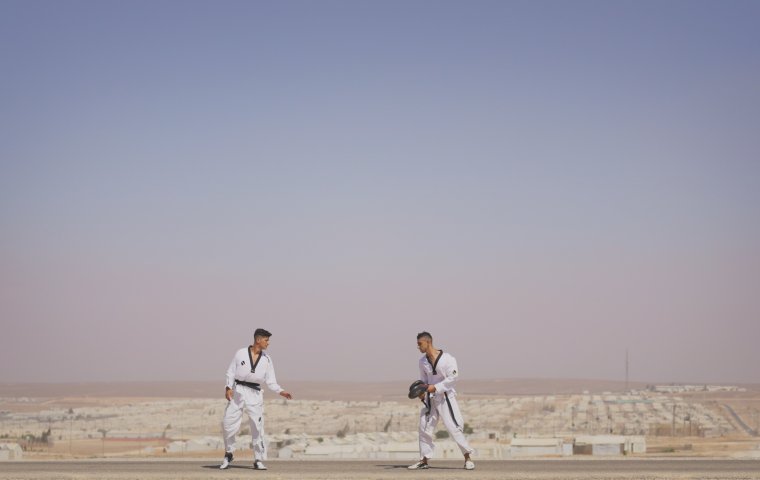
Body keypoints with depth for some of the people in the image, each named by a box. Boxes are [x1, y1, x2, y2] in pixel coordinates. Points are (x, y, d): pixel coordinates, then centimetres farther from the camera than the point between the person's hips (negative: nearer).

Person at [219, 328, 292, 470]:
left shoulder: (266, 359, 7)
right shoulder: (241, 353, 1)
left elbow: (270, 381, 7)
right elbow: (231, 372, 4)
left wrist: (281, 391, -8)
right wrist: (228, 387, -10)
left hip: (255, 394, 1)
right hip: (238, 391, -1)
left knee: (257, 427, -6)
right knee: (228, 423, -3)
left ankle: (258, 461, 2)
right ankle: (228, 455, 17)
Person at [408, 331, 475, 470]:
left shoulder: (447, 358, -14)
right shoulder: (423, 361, 5)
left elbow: (452, 378, -17)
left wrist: (435, 387, -21)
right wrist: (422, 392, -4)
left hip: (445, 397, -6)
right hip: (430, 398, 6)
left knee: (454, 427, -11)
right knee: (424, 428, 7)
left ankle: (467, 458, -1)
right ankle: (424, 460, 19)